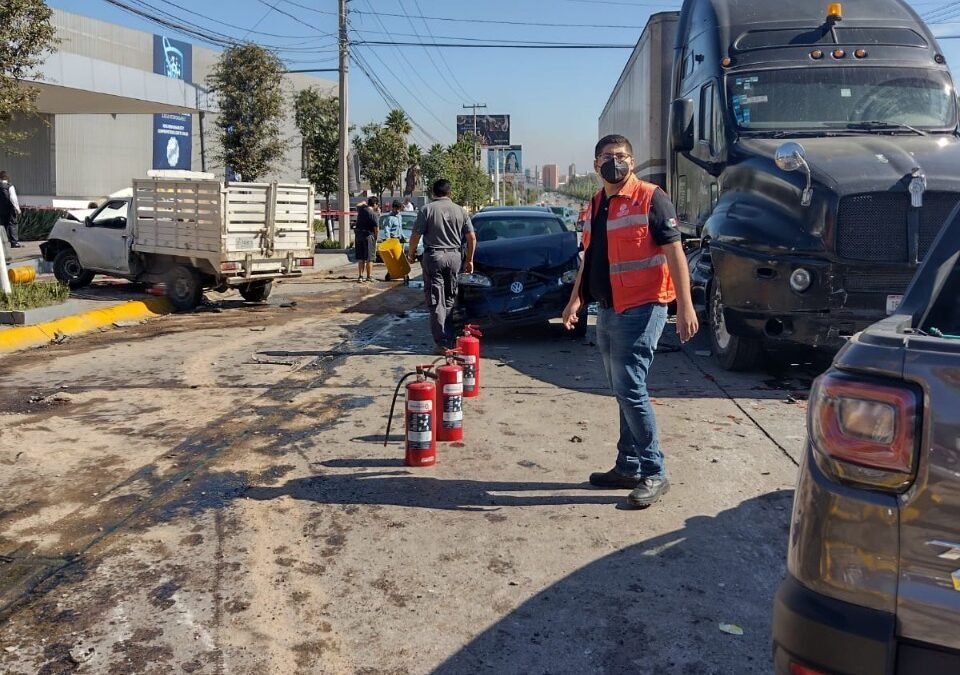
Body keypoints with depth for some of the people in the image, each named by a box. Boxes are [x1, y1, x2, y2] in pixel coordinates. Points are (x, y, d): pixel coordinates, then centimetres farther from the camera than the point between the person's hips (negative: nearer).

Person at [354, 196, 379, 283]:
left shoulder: (361, 210, 4)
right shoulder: (374, 214, -15)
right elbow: (376, 229, -15)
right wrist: (375, 238, 1)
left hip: (359, 234, 6)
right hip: (368, 235, -6)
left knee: (360, 258, 12)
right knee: (369, 258, 3)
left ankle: (360, 276, 12)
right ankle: (369, 277, 8)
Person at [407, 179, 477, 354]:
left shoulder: (427, 210, -5)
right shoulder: (460, 211, 5)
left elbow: (415, 236, -7)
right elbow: (472, 238, 3)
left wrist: (411, 254, 9)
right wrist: (469, 259, 13)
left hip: (433, 256, -3)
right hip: (455, 256, 4)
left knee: (436, 302, -1)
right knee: (449, 300, 16)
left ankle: (442, 343, -4)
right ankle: (450, 339, 21)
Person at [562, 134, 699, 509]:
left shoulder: (650, 199, -9)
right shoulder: (595, 205, 15)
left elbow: (674, 252, -13)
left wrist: (685, 306, -19)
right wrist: (576, 299, 16)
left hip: (640, 309, -8)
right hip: (608, 311, 8)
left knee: (630, 390, -10)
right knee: (624, 392, 13)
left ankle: (653, 474, 0)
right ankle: (628, 467, 22)